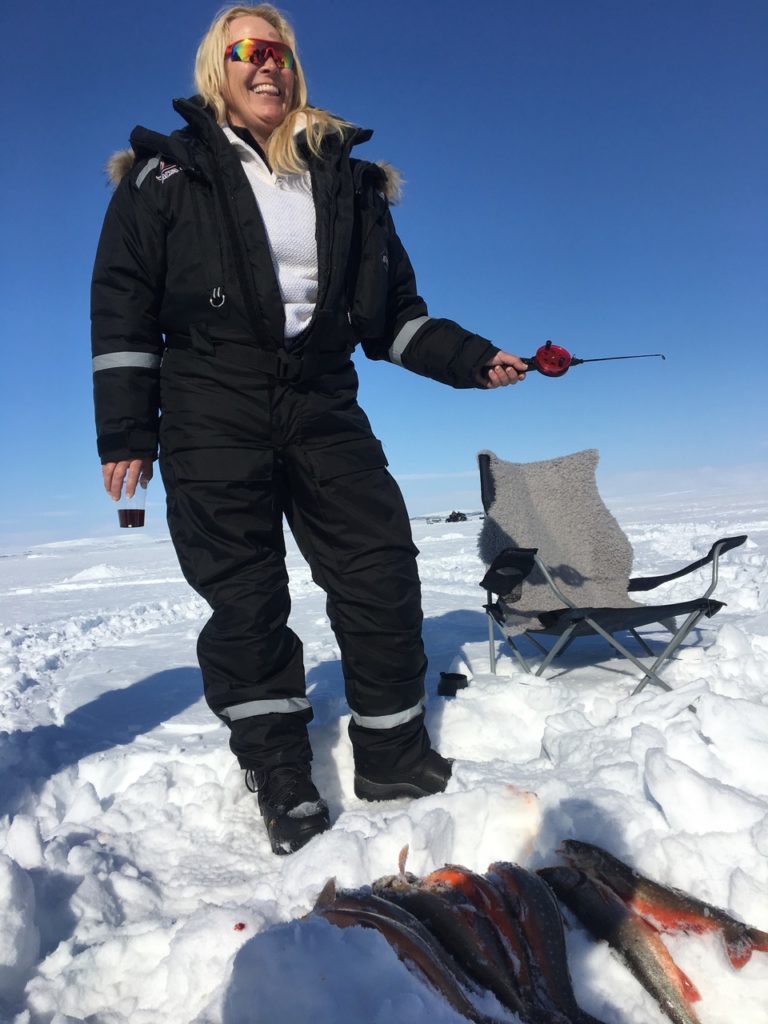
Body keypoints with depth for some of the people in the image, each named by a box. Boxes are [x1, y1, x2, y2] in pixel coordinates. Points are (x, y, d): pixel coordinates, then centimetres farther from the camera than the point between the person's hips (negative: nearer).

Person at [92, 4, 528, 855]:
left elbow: (393, 311, 15)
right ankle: (280, 778, 12)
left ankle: (393, 754, 13)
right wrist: (125, 431, -5)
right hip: (212, 418, -2)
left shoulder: (345, 180, 15)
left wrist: (470, 359, 1)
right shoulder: (168, 172, 8)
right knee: (245, 598, -3)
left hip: (323, 408, 3)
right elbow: (122, 304, 2)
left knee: (381, 570, -3)